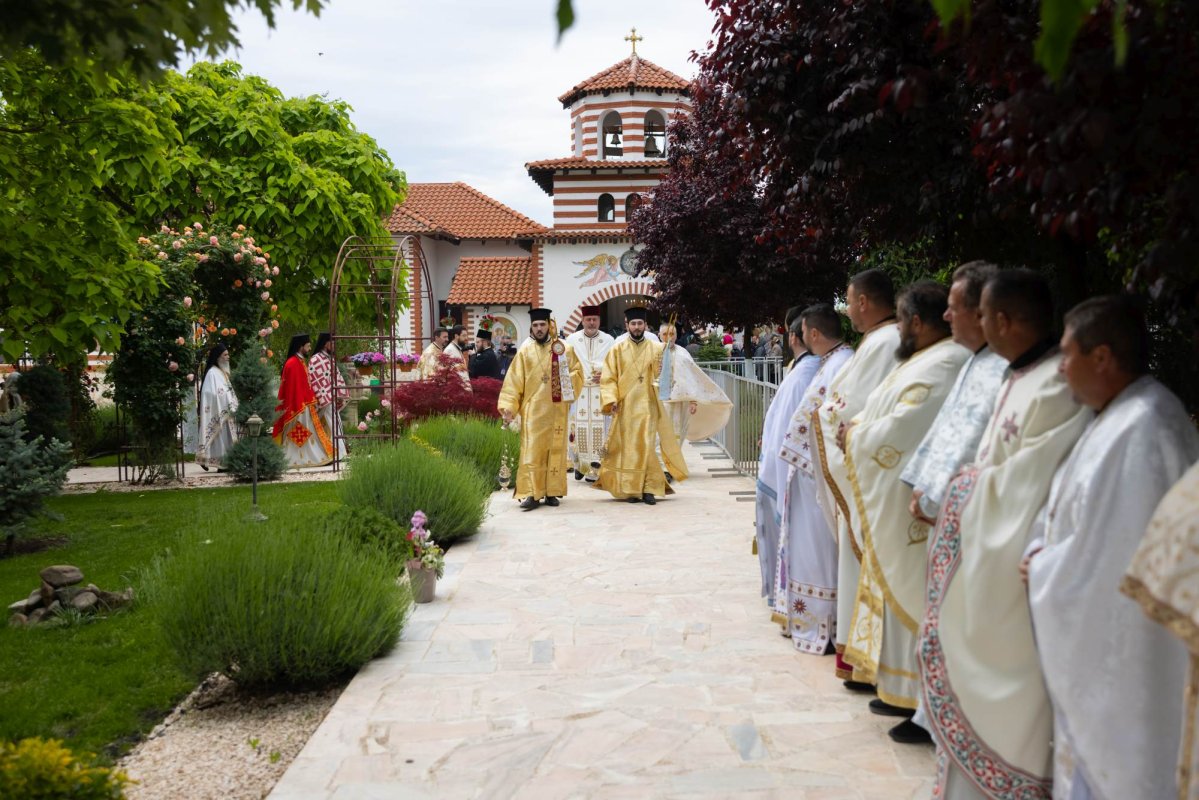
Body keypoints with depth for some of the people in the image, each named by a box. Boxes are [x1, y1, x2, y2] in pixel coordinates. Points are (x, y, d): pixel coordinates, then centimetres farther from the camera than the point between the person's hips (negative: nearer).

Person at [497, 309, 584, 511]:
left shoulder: (563, 348, 6)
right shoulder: (525, 350, 3)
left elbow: (577, 372, 11)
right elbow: (514, 381, 1)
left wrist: (565, 383, -9)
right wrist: (508, 406, -7)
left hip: (557, 409, 2)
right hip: (533, 409, -1)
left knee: (556, 449, 5)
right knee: (532, 451, -7)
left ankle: (552, 491, 13)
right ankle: (531, 493, -8)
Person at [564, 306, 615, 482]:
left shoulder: (609, 341, 6)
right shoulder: (572, 340, 6)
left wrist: (605, 374, -11)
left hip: (600, 391, 0)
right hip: (577, 390, 0)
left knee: (599, 431, -4)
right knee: (578, 430, -3)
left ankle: (594, 469, 0)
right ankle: (579, 465, 13)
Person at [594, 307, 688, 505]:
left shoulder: (655, 349, 7)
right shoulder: (617, 350, 5)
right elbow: (608, 378, 1)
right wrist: (611, 399, -11)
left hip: (647, 406, 0)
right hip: (625, 407, 0)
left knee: (646, 446, -4)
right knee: (628, 447, 1)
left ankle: (648, 488, 0)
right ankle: (630, 489, 7)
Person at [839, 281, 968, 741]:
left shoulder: (943, 365, -19)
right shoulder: (927, 359, 13)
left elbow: (903, 429, -22)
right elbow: (892, 413, 18)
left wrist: (855, 435, -7)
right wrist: (862, 426, 3)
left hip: (918, 507, -10)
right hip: (901, 502, 10)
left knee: (916, 595, -2)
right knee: (902, 590, 17)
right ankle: (905, 690, 28)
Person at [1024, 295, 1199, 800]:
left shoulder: (1140, 430, -26)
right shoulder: (1119, 415, 7)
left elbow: (1101, 557, -25)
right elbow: (1073, 511, 13)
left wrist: (1040, 572, -10)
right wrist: (1041, 554, -3)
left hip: (1121, 649, -9)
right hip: (1098, 635, 9)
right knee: (1090, 756, 21)